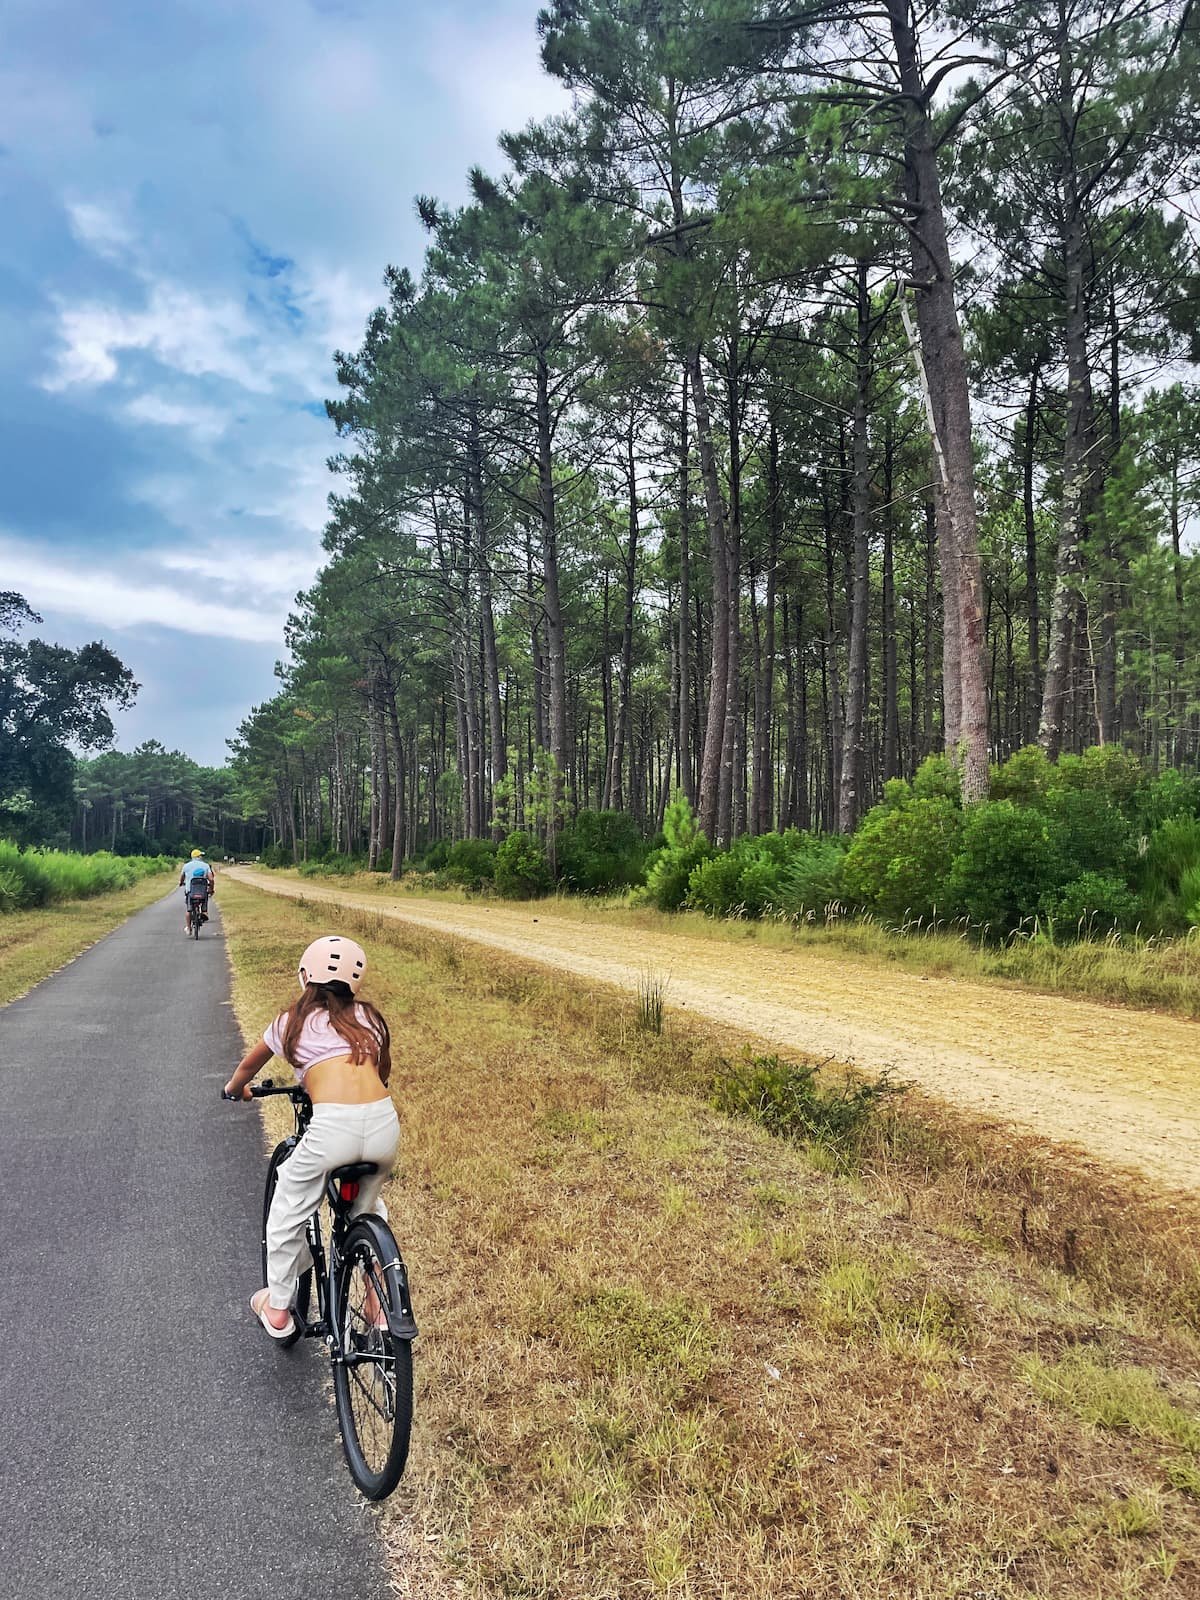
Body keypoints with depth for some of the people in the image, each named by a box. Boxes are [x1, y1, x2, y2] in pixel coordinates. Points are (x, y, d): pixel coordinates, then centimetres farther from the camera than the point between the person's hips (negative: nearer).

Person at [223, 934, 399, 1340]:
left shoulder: (293, 1021, 17)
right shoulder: (369, 1017, 21)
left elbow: (248, 1066, 35)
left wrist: (235, 1089, 57)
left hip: (332, 1128, -3)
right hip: (385, 1123, 3)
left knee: (287, 1215, 24)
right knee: (368, 1208, 32)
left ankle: (277, 1309, 38)